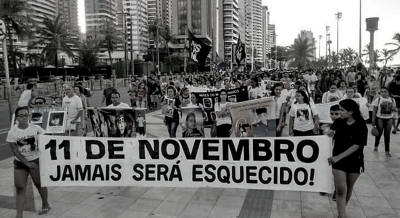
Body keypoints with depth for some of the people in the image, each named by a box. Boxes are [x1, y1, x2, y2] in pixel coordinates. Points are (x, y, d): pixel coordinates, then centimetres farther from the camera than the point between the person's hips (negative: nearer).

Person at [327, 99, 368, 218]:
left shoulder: (361, 126, -15)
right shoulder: (338, 122, -5)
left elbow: (356, 146, -20)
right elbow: (331, 134, 12)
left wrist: (338, 157, -26)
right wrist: (330, 133, -13)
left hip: (355, 161, -1)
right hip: (338, 160, 1)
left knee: (349, 188, 15)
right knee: (341, 189, -6)